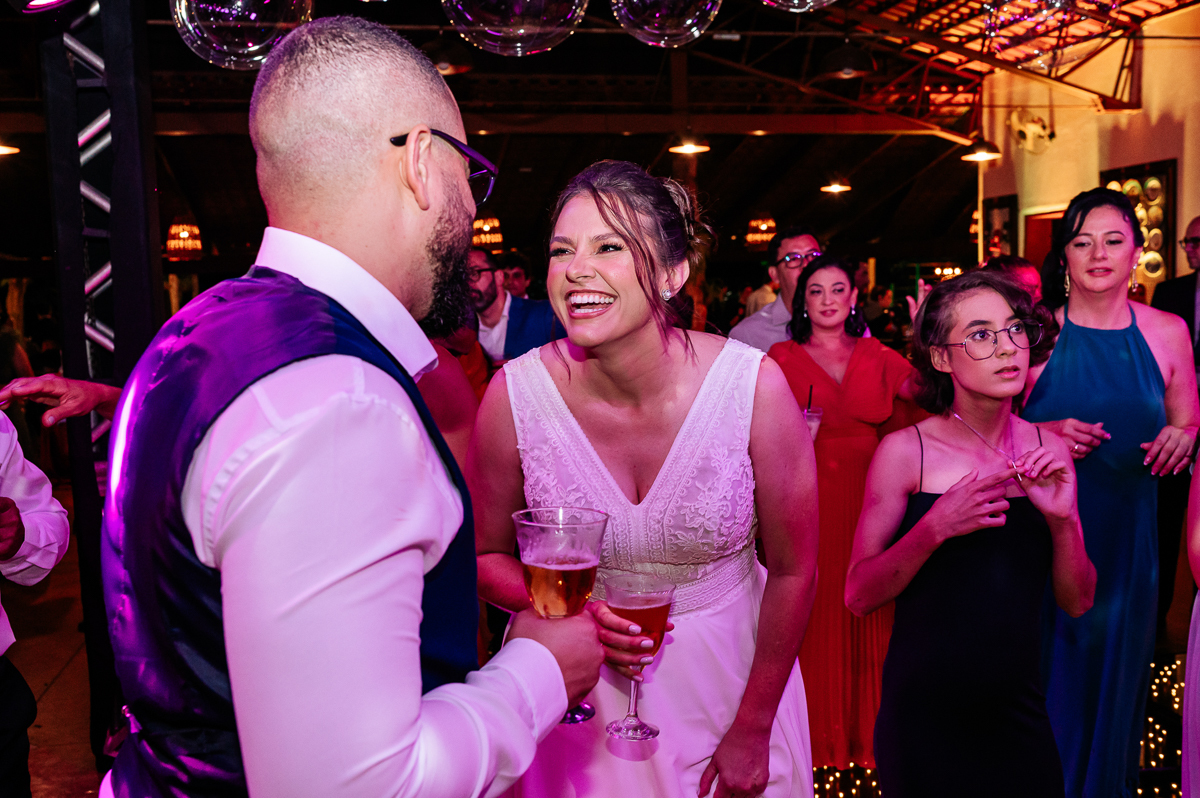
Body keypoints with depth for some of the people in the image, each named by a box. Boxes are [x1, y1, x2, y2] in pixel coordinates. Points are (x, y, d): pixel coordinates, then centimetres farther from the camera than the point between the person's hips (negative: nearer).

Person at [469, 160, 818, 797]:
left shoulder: (756, 386, -21)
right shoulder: (515, 394, -18)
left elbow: (792, 569, -9)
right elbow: (485, 555, -2)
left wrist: (752, 732, -4)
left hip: (729, 682, 0)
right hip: (579, 695, 1)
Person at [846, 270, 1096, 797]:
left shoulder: (1047, 450, 0)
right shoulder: (905, 452, -11)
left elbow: (1077, 602, 3)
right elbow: (859, 595, -11)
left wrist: (1063, 520, -15)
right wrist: (937, 526, -25)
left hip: (1019, 712, 3)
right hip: (922, 715, -3)